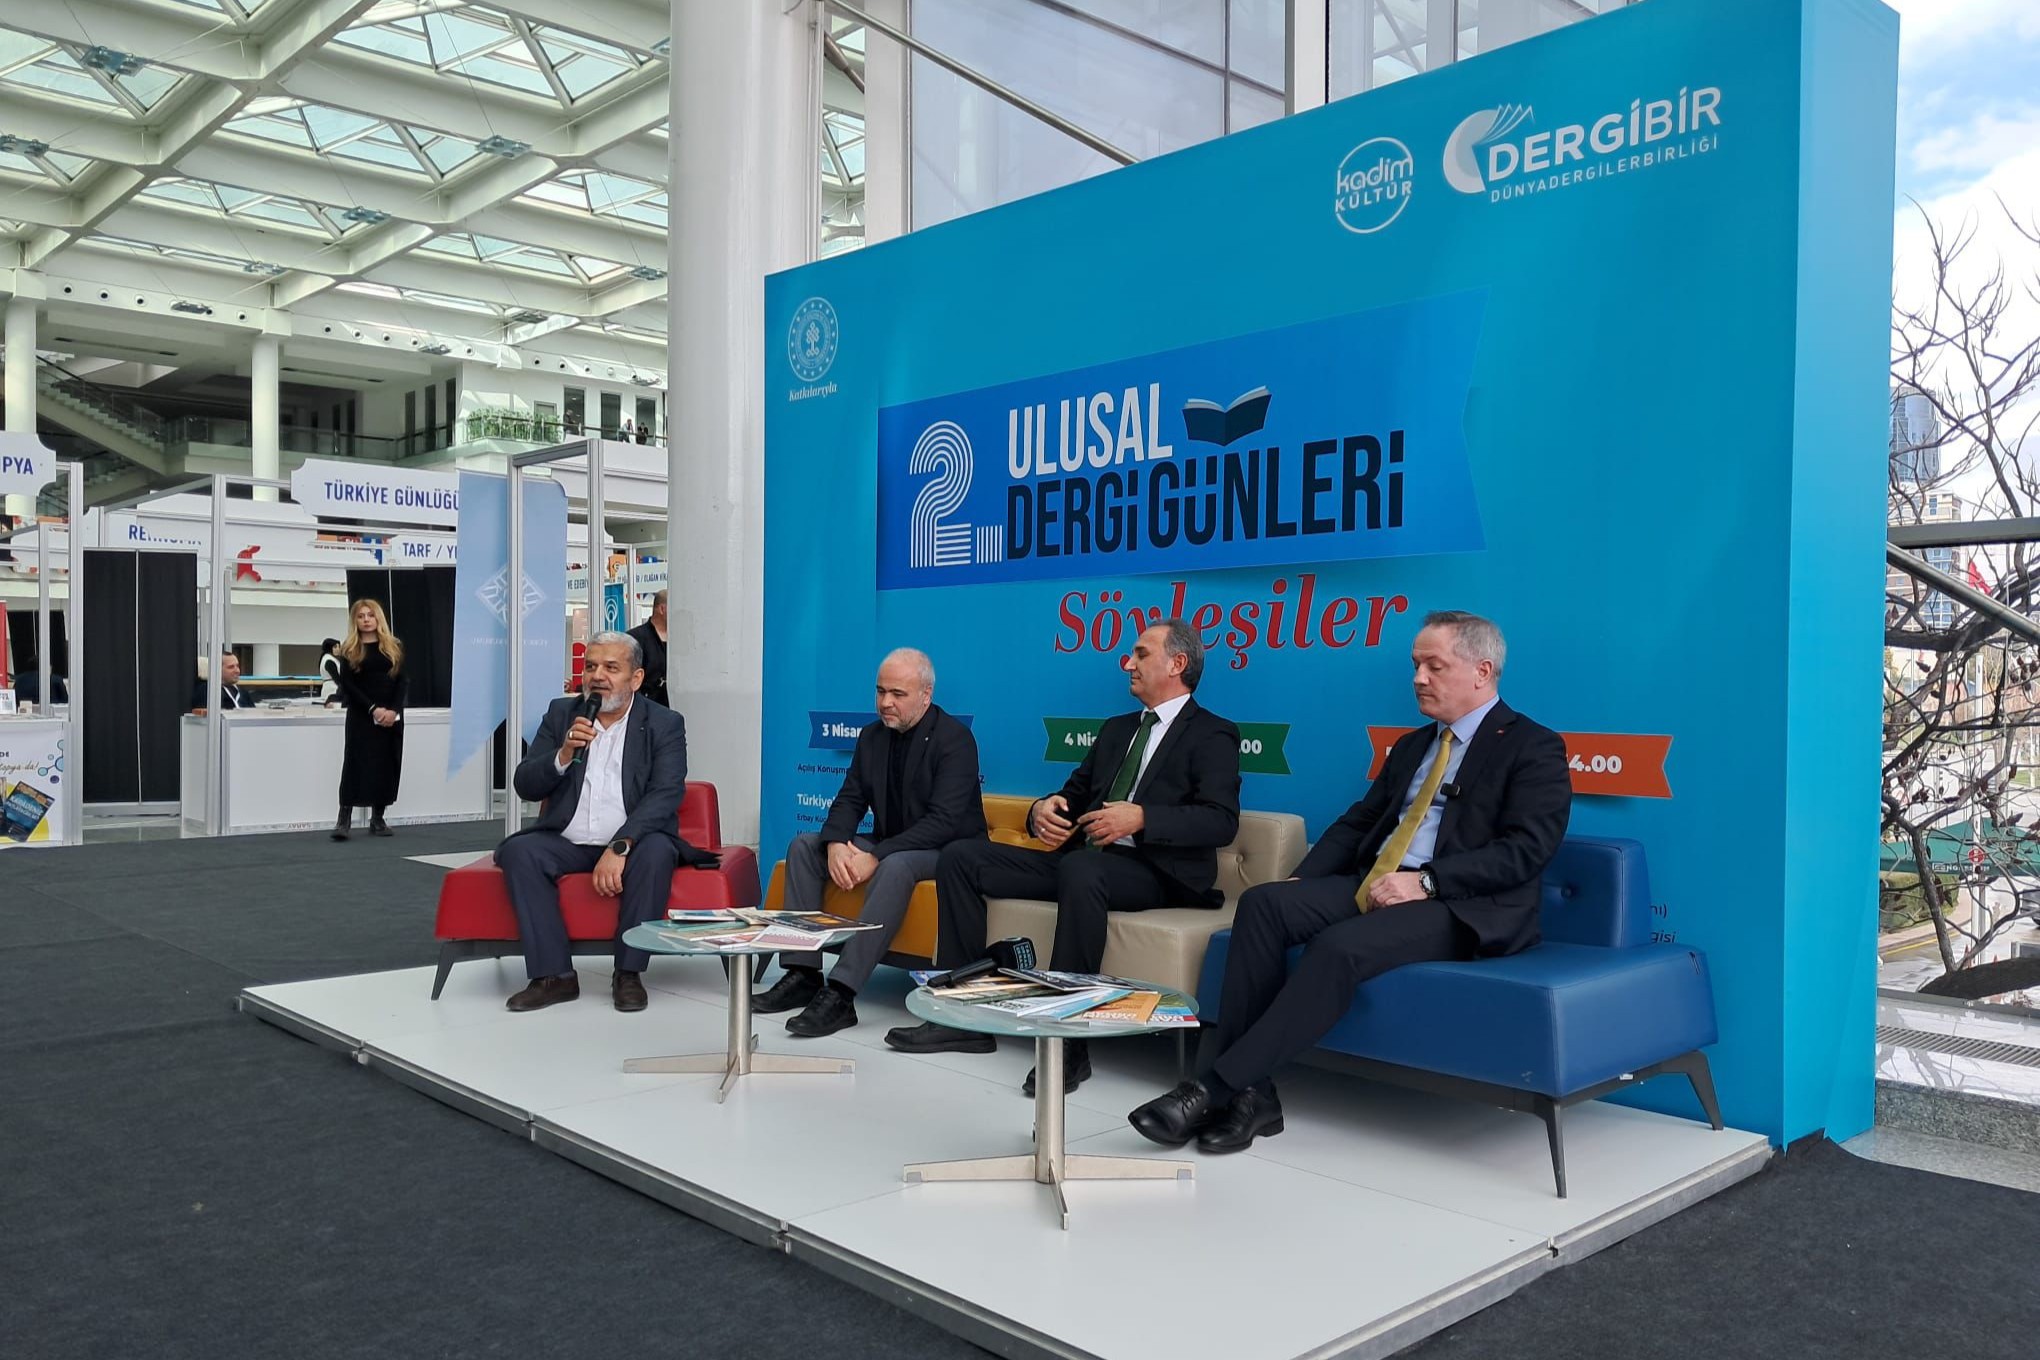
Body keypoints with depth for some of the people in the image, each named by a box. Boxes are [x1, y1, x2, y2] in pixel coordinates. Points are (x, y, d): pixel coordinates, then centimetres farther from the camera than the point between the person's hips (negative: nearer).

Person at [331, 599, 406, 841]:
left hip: (391, 715, 2)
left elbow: (403, 681, 3)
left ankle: (377, 819, 12)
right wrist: (373, 709, -14)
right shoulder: (349, 649, 4)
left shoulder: (394, 646, 9)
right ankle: (344, 819, -8)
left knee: (387, 764, 3)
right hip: (361, 715, -2)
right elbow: (348, 685, -3)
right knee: (357, 762, -8)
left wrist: (393, 709, -11)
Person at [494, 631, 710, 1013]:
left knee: (656, 851, -34)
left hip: (632, 843, -3)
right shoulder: (561, 714, 9)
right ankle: (553, 975, -21)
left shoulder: (664, 724, -1)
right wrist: (564, 754, -16)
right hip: (567, 842, 3)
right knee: (518, 851, -25)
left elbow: (665, 796, -14)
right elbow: (525, 786, 4)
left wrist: (619, 847, -28)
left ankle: (629, 973, -21)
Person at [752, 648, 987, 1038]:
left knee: (894, 866, -38)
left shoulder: (955, 739, -15)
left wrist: (876, 856, -29)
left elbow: (944, 821, -24)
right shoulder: (872, 736, 7)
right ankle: (803, 973, -10)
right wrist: (836, 843, -18)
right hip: (887, 845, 8)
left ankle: (841, 993, -38)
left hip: (947, 851, -8)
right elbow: (849, 800, 5)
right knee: (804, 845, -4)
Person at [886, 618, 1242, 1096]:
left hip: (1155, 870, -8)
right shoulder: (1116, 729, 25)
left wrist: (1141, 818, -24)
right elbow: (1075, 792, 25)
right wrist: (1043, 808, 1)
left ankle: (1070, 1040, -32)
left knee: (1079, 869, -41)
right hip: (1080, 859, 8)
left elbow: (1221, 821, -12)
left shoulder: (1213, 735, 1)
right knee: (960, 857, -6)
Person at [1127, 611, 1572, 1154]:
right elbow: (1357, 823, 21)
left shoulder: (1533, 747, 0)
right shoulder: (1411, 746, 23)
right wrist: (1302, 881, 3)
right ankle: (1247, 1091, -22)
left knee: (1341, 945, -34)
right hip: (1373, 885, 7)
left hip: (1463, 906, -7)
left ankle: (1215, 1088, -29)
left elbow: (1525, 849, -12)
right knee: (1263, 902, -18)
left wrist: (1427, 882, -22)